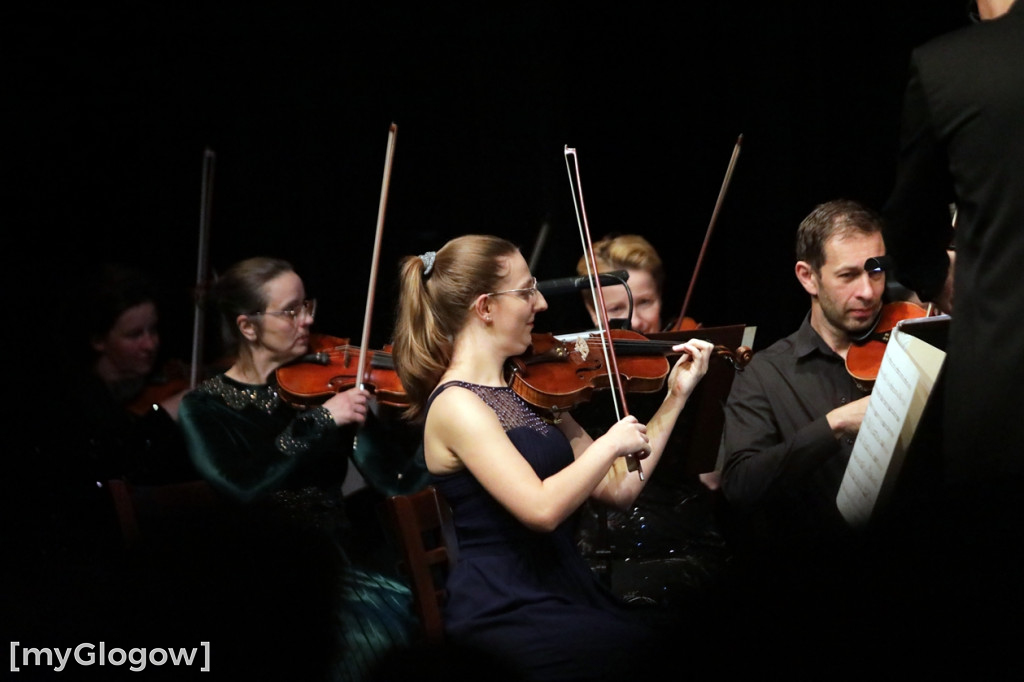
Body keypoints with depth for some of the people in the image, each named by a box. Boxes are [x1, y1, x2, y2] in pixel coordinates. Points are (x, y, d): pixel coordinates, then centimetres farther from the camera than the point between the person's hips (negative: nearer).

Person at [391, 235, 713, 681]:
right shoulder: (457, 405, -12)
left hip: (569, 590, 8)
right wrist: (610, 444, -13)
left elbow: (617, 489, 13)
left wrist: (676, 396, 12)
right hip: (505, 615, -8)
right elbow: (541, 509, -24)